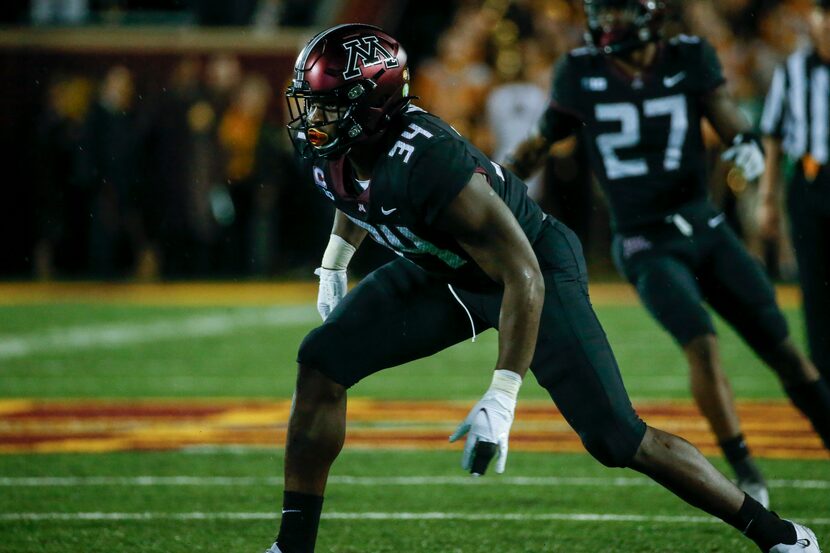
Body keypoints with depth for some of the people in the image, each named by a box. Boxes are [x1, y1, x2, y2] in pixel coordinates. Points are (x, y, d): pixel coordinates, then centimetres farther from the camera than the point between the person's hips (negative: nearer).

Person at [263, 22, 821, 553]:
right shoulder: (327, 150, -15)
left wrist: (501, 401, -37)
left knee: (614, 437, -10)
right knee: (322, 363, -7)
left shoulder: (429, 165, -39)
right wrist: (334, 265, 18)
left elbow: (523, 276, -35)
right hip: (442, 273, 8)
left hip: (537, 266, -8)